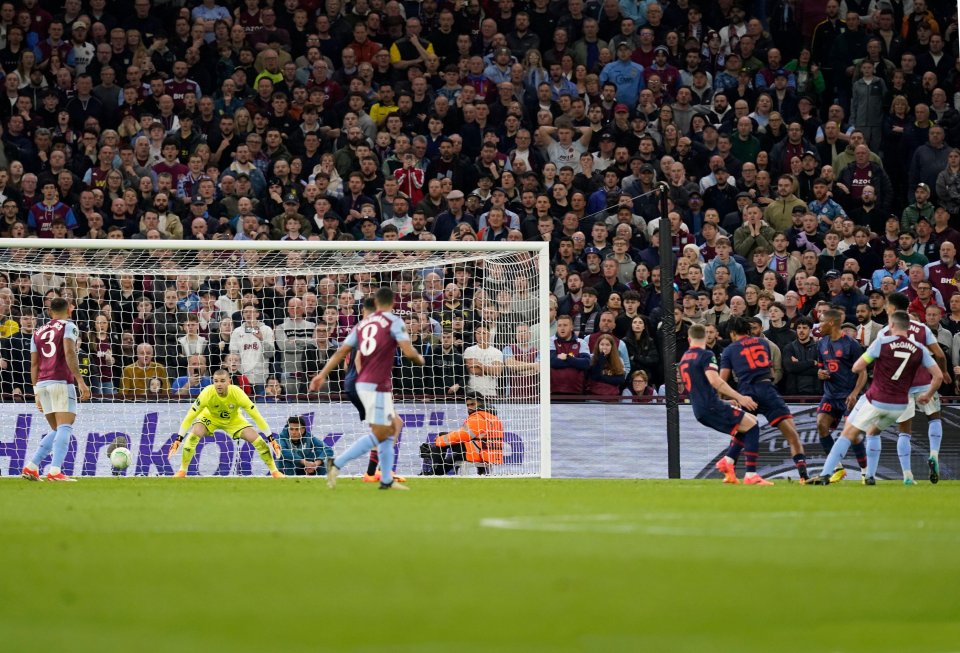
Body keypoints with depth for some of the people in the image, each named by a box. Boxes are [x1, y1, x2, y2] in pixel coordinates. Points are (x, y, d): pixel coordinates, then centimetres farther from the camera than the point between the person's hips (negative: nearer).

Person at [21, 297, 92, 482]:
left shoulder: (38, 332, 21)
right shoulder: (69, 326, 3)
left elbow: (34, 364, 17)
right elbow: (69, 353, -13)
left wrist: (37, 393, 21)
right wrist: (80, 381, -18)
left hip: (41, 384, 6)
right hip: (61, 382, -6)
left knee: (56, 431, 15)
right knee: (65, 428, -10)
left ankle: (31, 467, 7)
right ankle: (55, 471, -24)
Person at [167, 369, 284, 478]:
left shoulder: (237, 393, -33)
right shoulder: (207, 393, -34)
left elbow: (256, 416, -25)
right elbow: (190, 416, -27)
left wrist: (271, 438, -25)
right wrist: (178, 439, -31)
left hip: (233, 420, 1)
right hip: (210, 417, -1)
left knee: (256, 439, -15)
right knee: (194, 434, -28)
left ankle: (274, 471, 5)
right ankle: (182, 471, -12)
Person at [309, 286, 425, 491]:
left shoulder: (362, 324, 13)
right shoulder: (394, 322, -5)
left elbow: (341, 352, 7)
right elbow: (409, 352, -14)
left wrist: (322, 374, 6)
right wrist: (419, 359, 8)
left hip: (363, 382, 8)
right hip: (377, 385, -8)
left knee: (392, 426, 16)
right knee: (379, 434, -4)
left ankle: (386, 480, 14)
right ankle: (337, 463, -14)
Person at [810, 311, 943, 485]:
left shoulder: (882, 342, -10)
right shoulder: (919, 349, 0)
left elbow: (857, 368, -9)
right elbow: (938, 376, 0)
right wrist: (928, 395, 17)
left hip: (876, 401, -4)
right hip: (900, 404, 4)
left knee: (848, 434, 2)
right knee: (873, 432, 29)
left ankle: (825, 475, -7)